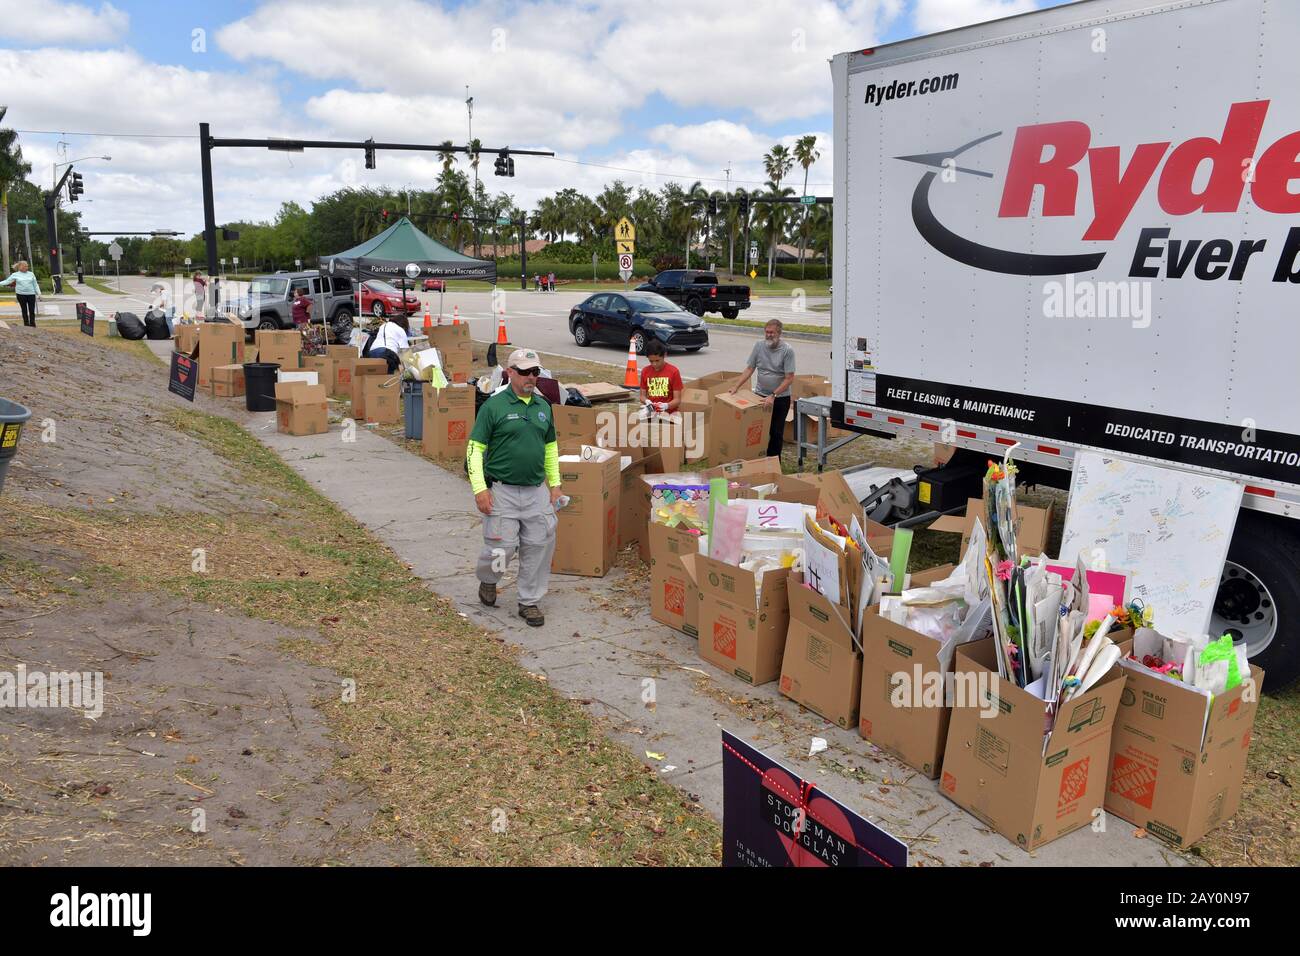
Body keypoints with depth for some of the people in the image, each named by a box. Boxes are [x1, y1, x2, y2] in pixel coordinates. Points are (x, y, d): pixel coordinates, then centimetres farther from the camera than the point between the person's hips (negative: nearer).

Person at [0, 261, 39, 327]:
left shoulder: (31, 274, 9)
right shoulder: (15, 275, 4)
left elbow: (35, 284, 11)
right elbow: (7, 281, 6)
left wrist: (38, 293, 7)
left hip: (31, 294, 1)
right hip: (21, 294, -1)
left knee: (32, 311, -1)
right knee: (24, 310, 3)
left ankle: (32, 325, 8)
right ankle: (26, 325, 9)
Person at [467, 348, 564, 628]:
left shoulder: (543, 406, 10)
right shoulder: (494, 406, -7)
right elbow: (475, 448, -7)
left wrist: (555, 483, 14)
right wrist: (479, 488, -14)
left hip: (536, 490, 5)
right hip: (502, 491, -5)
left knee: (540, 546, 3)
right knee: (502, 546, -5)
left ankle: (530, 602, 19)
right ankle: (488, 579, 29)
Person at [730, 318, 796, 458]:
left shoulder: (787, 351, -12)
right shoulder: (759, 346, 0)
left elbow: (789, 378, -15)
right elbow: (749, 369, 5)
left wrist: (773, 396, -21)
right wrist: (736, 386, -5)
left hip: (780, 398, -3)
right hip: (760, 396, 3)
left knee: (776, 432, 5)